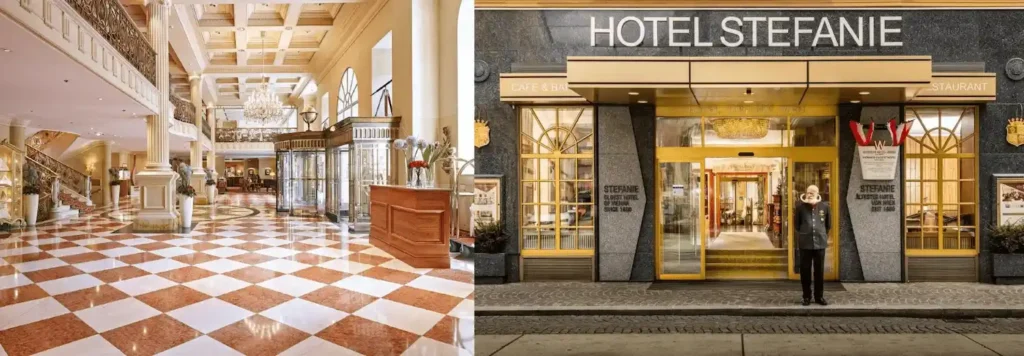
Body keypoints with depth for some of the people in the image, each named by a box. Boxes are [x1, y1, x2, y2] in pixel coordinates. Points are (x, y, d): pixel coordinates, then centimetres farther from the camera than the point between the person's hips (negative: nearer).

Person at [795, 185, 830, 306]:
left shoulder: (825, 206, 2)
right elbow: (797, 224, 9)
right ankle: (806, 297, 14)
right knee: (805, 270, 3)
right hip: (805, 243, -1)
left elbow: (828, 224, 14)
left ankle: (819, 296, 18)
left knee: (819, 271, 6)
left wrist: (822, 235, 14)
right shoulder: (800, 207, -2)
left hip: (820, 243, 1)